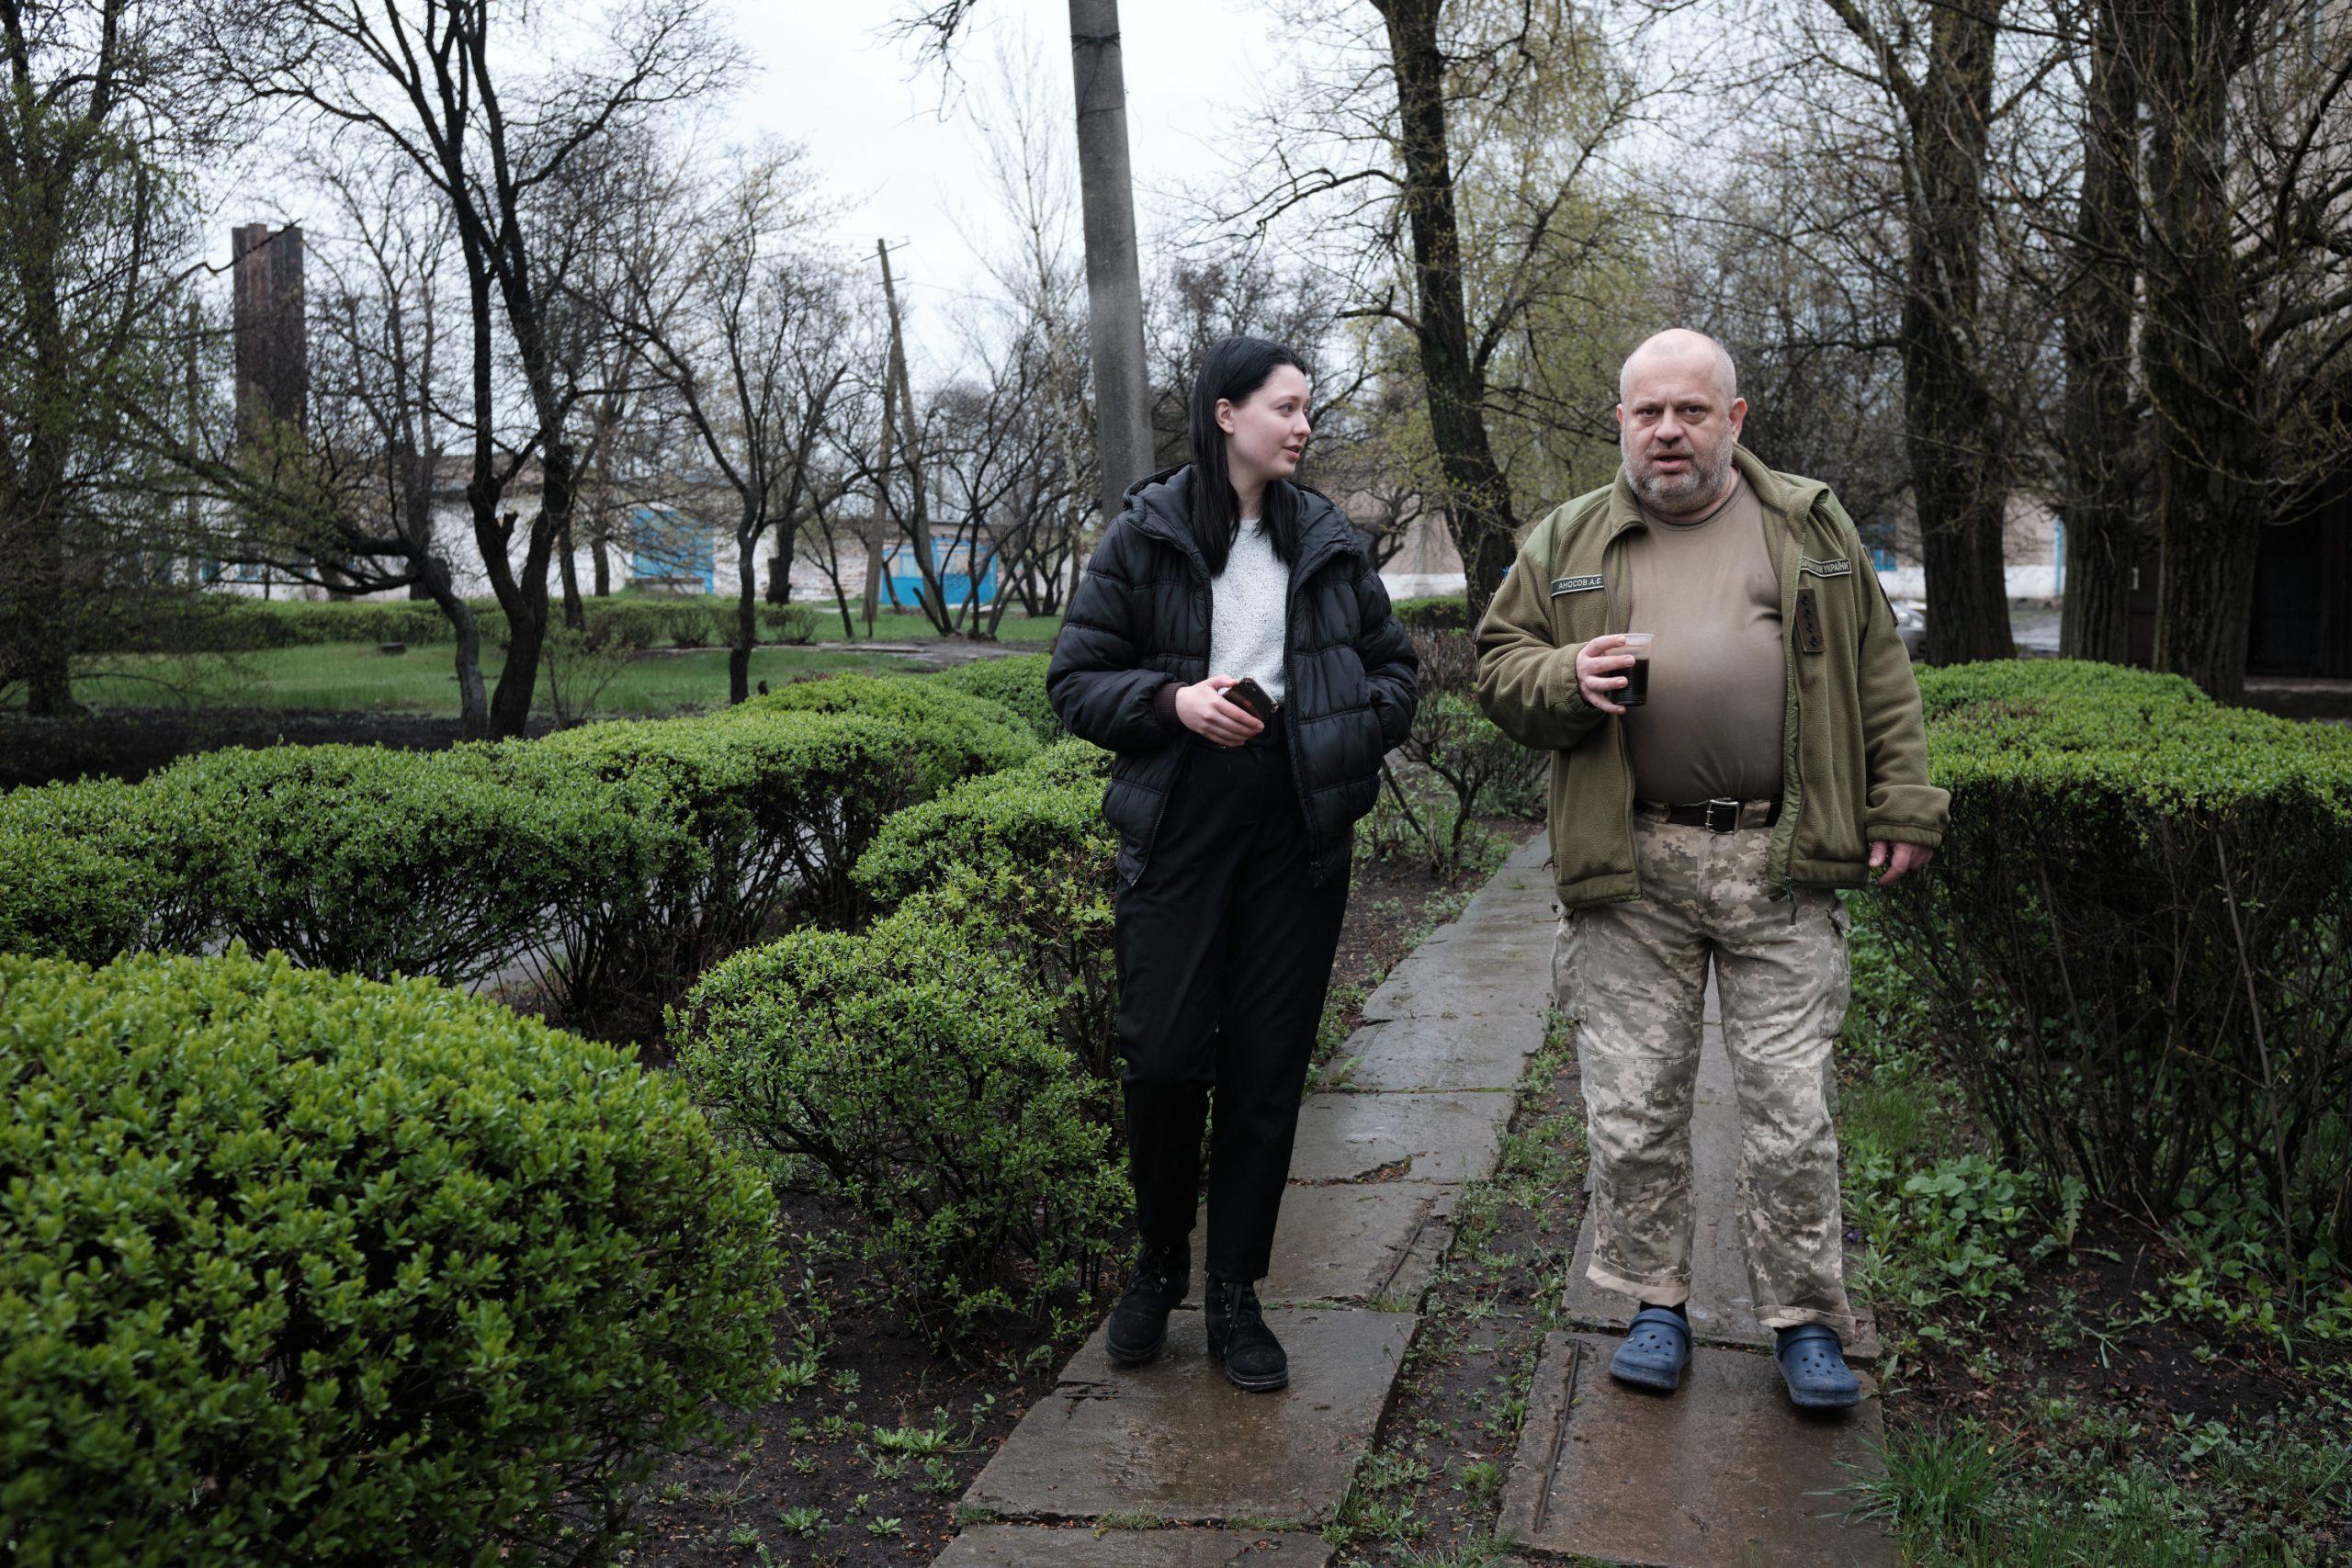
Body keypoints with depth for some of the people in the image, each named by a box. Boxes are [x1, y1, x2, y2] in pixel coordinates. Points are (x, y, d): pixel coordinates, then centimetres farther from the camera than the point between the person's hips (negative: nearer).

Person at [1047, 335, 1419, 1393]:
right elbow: (1076, 681, 2)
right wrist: (1172, 701, -15)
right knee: (1162, 1055, -5)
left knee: (1267, 1066, 4)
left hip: (1296, 834, 3)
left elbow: (1394, 667, 19)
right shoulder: (1143, 536, 2)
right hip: (1177, 828, -2)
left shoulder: (1329, 542, 11)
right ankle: (1158, 1263, 21)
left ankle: (1235, 1293, 17)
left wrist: (1349, 745, 1)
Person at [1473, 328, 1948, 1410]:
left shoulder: (1812, 527, 10)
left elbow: (1880, 679, 12)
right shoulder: (1567, 544, 10)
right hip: (1629, 870, 1)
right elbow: (1498, 668, 10)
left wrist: (1901, 808, 5)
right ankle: (1656, 1302, 22)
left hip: (1780, 865, 0)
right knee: (1632, 1104, 6)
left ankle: (1804, 1319, 19)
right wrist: (1566, 679, -11)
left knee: (1790, 1104, 4)